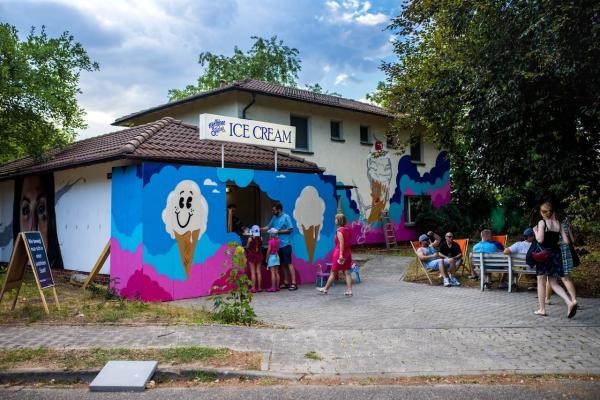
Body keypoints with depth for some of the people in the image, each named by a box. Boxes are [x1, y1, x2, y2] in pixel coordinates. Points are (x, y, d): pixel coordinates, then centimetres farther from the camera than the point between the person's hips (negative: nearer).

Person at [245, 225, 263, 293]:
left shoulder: (250, 239, -14)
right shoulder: (260, 238, -5)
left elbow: (247, 247, -4)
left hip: (252, 255, -3)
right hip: (259, 255, 3)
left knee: (253, 272, 1)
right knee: (258, 272, 8)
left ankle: (253, 288, 1)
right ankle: (259, 287, 11)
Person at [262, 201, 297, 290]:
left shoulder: (286, 217, -6)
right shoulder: (274, 218, 12)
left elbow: (290, 230, -8)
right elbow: (268, 227, 18)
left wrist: (278, 231, -12)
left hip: (285, 244, -6)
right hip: (277, 245, 6)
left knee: (289, 263, -7)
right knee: (282, 264, 11)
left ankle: (293, 283, -6)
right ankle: (286, 283, 18)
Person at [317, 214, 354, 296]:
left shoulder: (339, 230, -14)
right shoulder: (348, 229, 9)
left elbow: (341, 243, -22)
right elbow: (348, 242, 12)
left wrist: (341, 254, -24)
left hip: (339, 253, -7)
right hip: (348, 253, 7)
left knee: (333, 273, 5)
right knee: (347, 272, 6)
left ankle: (325, 289, 18)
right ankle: (349, 290, 2)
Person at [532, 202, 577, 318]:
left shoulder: (542, 222, -9)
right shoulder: (558, 223, 6)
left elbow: (540, 239, -17)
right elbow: (566, 241, 3)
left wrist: (535, 231, -1)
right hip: (556, 254, 5)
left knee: (541, 282, 7)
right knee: (553, 283, 12)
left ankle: (542, 309, 10)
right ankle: (570, 302, -8)